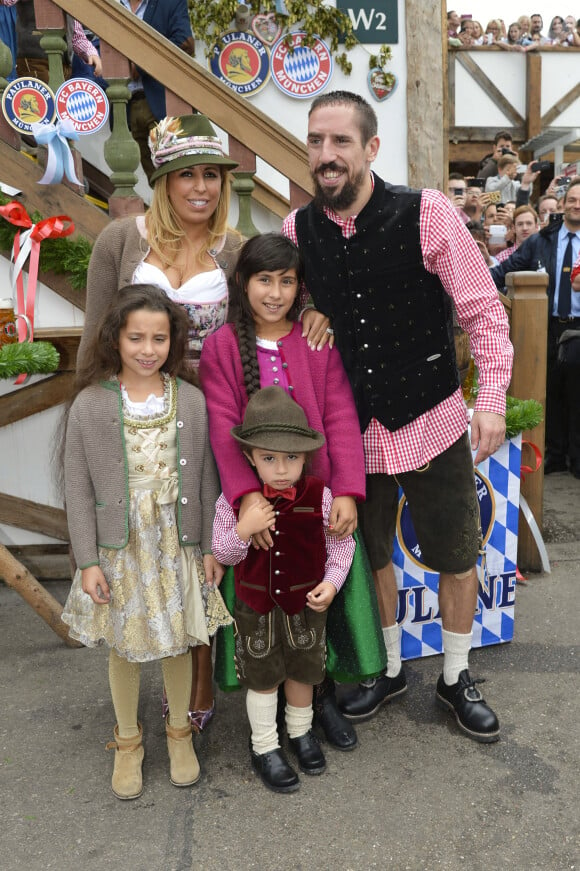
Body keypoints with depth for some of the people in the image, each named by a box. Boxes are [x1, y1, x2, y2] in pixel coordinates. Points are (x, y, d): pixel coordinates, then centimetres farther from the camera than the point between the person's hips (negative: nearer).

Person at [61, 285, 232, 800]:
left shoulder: (191, 400, -4)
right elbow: (78, 488, -5)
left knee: (177, 642, 14)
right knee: (123, 646, 14)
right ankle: (128, 740, 37)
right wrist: (87, 560, -7)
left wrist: (210, 547, 1)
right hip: (119, 549, 0)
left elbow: (206, 480, 1)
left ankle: (180, 731, 39)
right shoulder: (91, 404, -8)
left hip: (176, 545, 1)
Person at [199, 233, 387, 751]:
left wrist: (346, 491, -17)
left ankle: (324, 695, 31)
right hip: (255, 499, -1)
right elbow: (224, 427, -11)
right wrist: (247, 493, -25)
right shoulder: (221, 346, -2)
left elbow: (340, 418, -5)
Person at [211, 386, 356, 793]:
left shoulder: (320, 495, -14)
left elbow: (341, 542, -1)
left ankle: (301, 731, 47)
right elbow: (224, 554, -7)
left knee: (303, 671, 20)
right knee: (262, 678, 14)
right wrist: (243, 529, -26)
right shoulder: (234, 500, -15)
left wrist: (332, 581, -14)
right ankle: (264, 747, 34)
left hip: (307, 604, 1)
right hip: (257, 606, -1)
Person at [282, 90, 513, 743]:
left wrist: (491, 398, -18)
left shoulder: (426, 214, -13)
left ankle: (455, 679, 37)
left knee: (457, 560, 11)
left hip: (431, 421, -2)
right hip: (353, 428, 3)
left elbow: (484, 311, -10)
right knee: (370, 557, 18)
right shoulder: (296, 231, -4)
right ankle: (389, 670, 42)